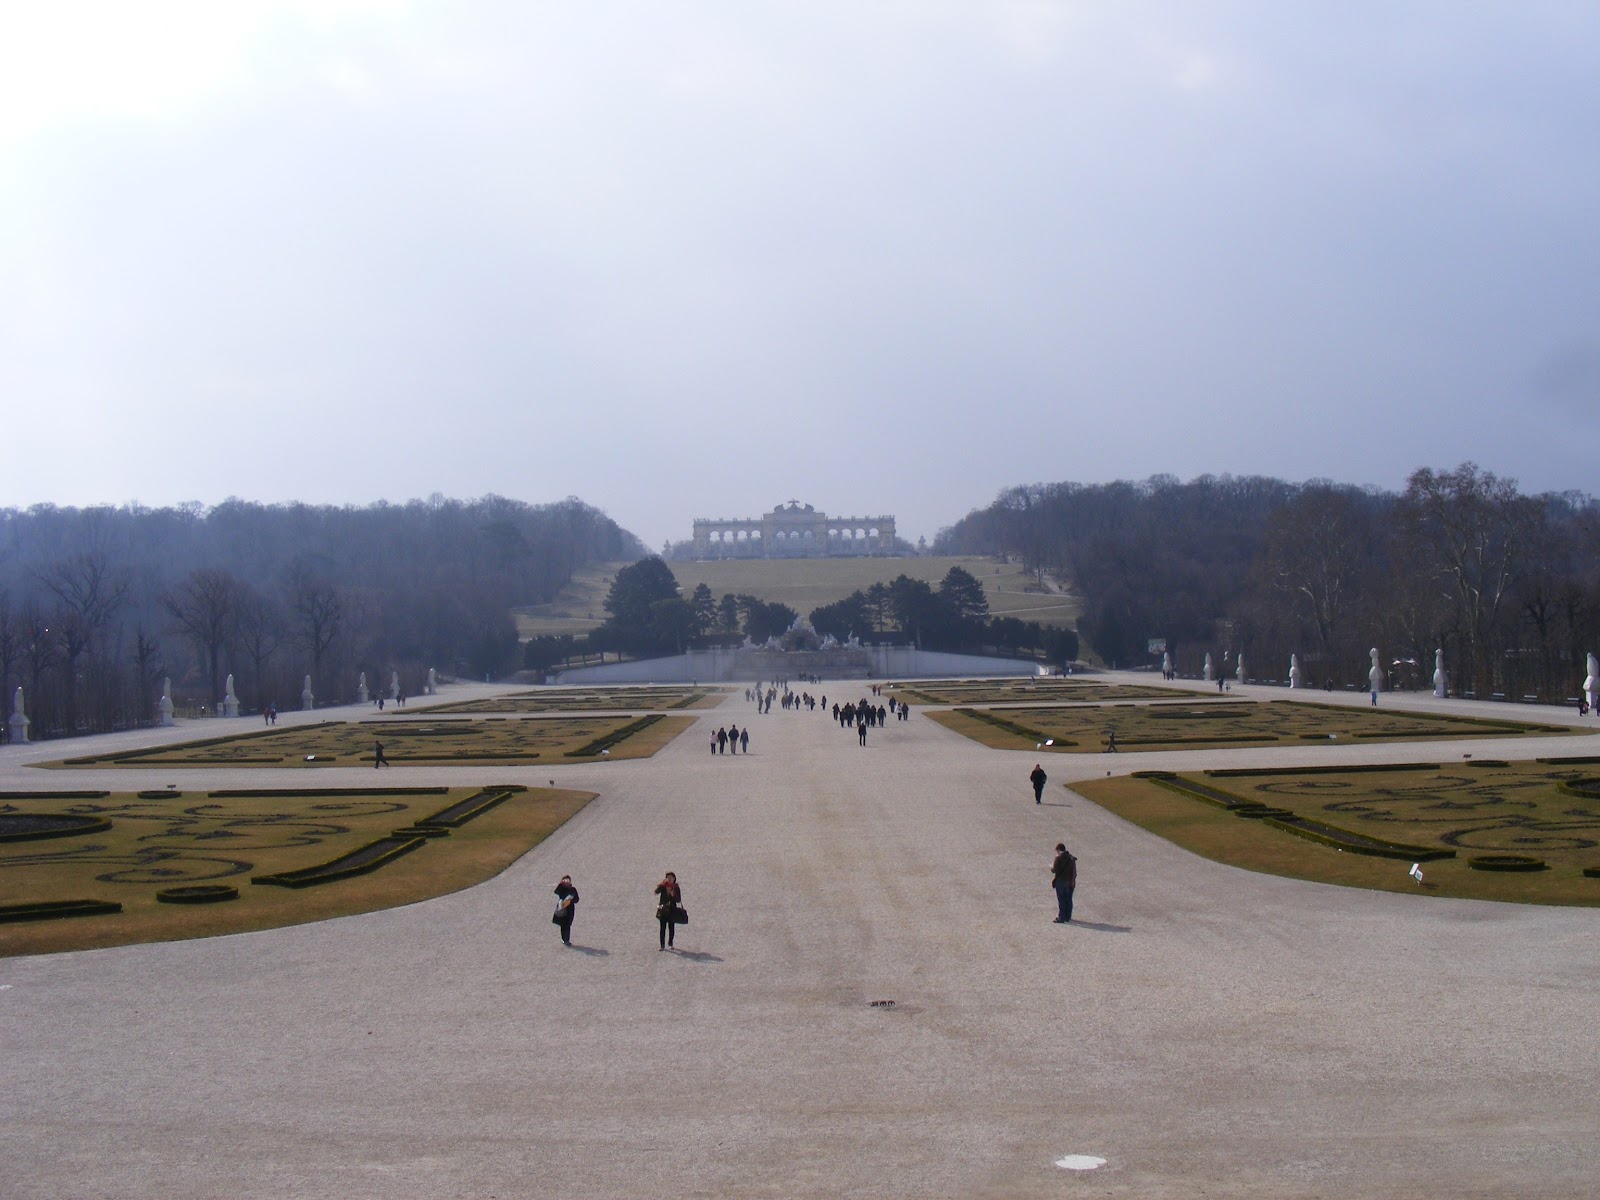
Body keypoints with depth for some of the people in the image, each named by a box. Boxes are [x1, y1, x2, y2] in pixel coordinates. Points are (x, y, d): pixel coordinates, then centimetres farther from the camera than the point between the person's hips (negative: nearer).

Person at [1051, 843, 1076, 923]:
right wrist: (1073, 881, 14)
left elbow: (1055, 870, -13)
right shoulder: (1071, 858, 7)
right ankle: (1067, 917, 18)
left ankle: (1061, 918, -3)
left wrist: (1051, 867, 8)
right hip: (1070, 882, 6)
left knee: (1061, 900, -2)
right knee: (1068, 900, 12)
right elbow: (1074, 871, 9)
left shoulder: (1059, 858, -12)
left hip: (1060, 881, -6)